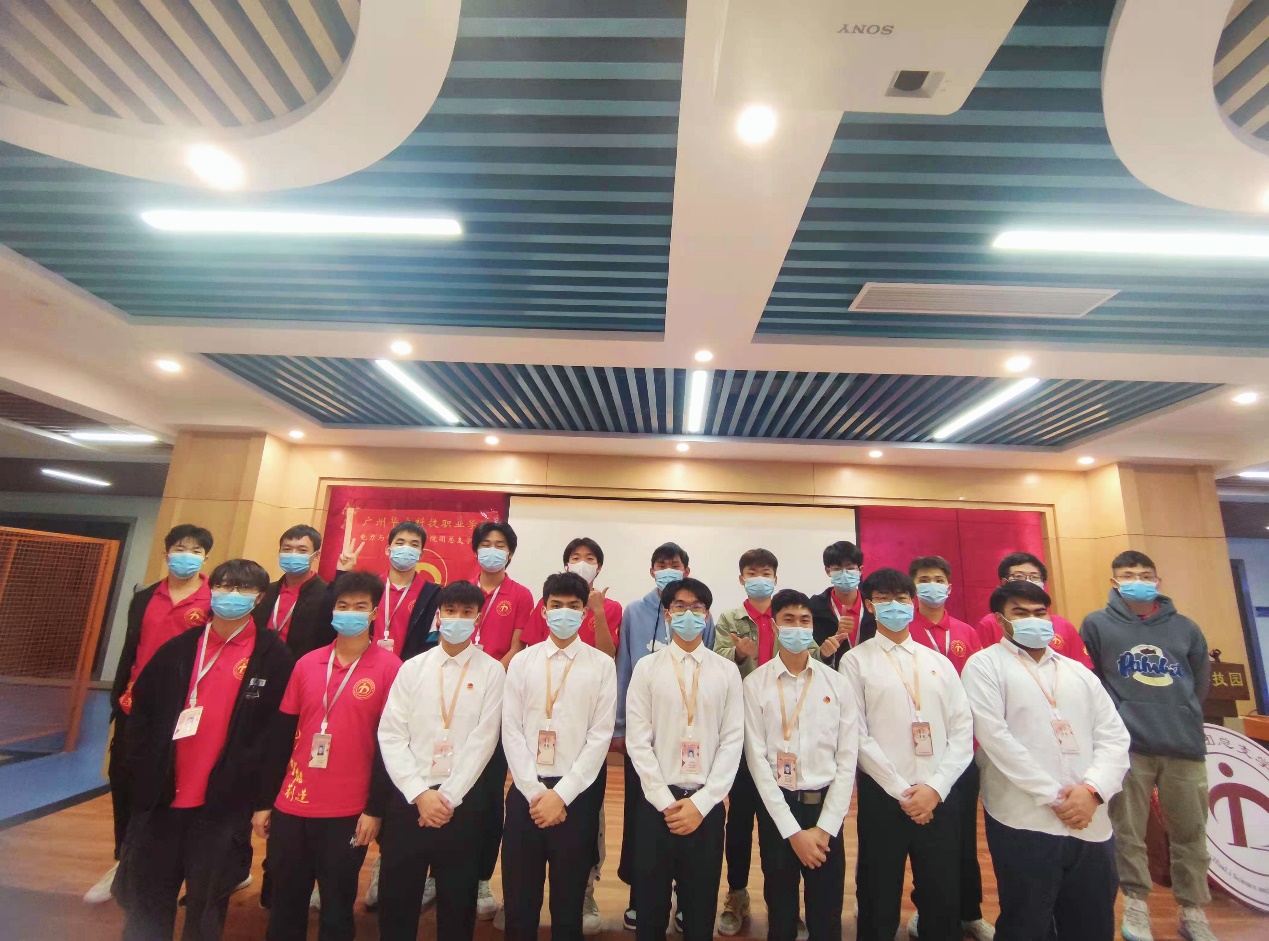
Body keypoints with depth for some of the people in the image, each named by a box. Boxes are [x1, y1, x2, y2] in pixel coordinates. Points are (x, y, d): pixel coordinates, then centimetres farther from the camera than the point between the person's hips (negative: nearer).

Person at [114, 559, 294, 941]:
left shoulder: (274, 657, -9)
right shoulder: (180, 647, 3)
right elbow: (142, 709, 10)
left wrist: (263, 798, -8)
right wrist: (143, 773, 2)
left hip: (224, 804, -3)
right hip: (161, 797, 4)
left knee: (205, 910, 12)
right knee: (146, 903, 17)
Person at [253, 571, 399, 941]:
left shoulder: (389, 668, -11)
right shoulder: (306, 663, 2)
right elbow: (281, 736, 7)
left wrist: (376, 809, -9)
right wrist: (264, 801, 8)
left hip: (348, 812, -3)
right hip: (291, 806, 4)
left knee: (337, 910, 12)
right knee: (284, 906, 17)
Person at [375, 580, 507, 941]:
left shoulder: (491, 671, -5)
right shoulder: (412, 668, 2)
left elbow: (483, 740, -8)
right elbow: (391, 736, -1)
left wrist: (448, 797, -11)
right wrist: (420, 794, -9)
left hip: (462, 801, -2)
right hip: (407, 798, 2)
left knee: (457, 900, 11)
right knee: (395, 897, 13)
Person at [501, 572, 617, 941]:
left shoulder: (602, 665, -3)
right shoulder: (522, 661, 2)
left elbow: (601, 735, -6)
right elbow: (511, 730, -1)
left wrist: (562, 794, -10)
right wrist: (535, 792, -8)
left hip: (577, 793, -1)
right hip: (526, 791, 1)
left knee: (569, 897, 12)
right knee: (519, 895, 12)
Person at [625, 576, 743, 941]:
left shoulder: (726, 672, 0)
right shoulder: (647, 668, -2)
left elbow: (733, 742, -2)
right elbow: (637, 740, -4)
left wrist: (701, 802, -8)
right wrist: (665, 802, -9)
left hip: (707, 805, 1)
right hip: (657, 802, 0)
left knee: (701, 907, 13)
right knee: (650, 904, 12)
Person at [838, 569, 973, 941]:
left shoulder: (939, 662, 9)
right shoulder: (856, 661, -2)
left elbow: (963, 731, 3)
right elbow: (858, 735, -6)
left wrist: (935, 787, -8)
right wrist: (901, 791, -10)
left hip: (941, 797, 3)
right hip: (883, 797, -3)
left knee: (944, 902, 13)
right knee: (880, 903, 8)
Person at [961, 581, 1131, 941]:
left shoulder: (1078, 672, 15)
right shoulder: (985, 664, -2)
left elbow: (1115, 737, 8)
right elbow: (994, 736, -11)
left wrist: (1093, 789, -8)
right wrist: (1054, 796, -12)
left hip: (1091, 825, 5)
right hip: (1024, 824, -5)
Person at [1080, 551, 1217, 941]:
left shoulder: (1184, 627, 9)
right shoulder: (1097, 624, 0)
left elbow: (1200, 682, 18)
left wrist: (1183, 717, 12)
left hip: (1185, 745, 3)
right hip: (1126, 745, -2)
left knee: (1190, 831, 11)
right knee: (1128, 831, 5)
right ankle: (1136, 904, 20)